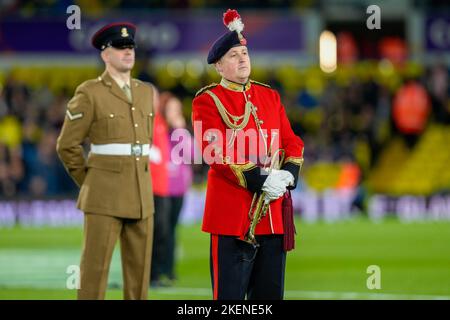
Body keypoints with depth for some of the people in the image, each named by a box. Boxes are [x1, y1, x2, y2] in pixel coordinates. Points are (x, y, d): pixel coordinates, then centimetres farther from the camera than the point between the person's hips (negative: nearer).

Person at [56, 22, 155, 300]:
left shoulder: (146, 92, 12)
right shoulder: (89, 93, -6)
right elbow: (68, 145, -3)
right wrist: (89, 184, 1)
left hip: (141, 195, 6)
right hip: (104, 195, -6)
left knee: (139, 270, 5)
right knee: (95, 269, -5)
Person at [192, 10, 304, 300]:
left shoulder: (270, 96, 15)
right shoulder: (208, 101, -3)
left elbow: (292, 142, 13)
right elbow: (217, 152, -13)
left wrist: (287, 175, -8)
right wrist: (261, 181, -18)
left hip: (274, 212, 6)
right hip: (232, 213, -6)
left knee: (270, 292, 8)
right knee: (230, 293, -4)